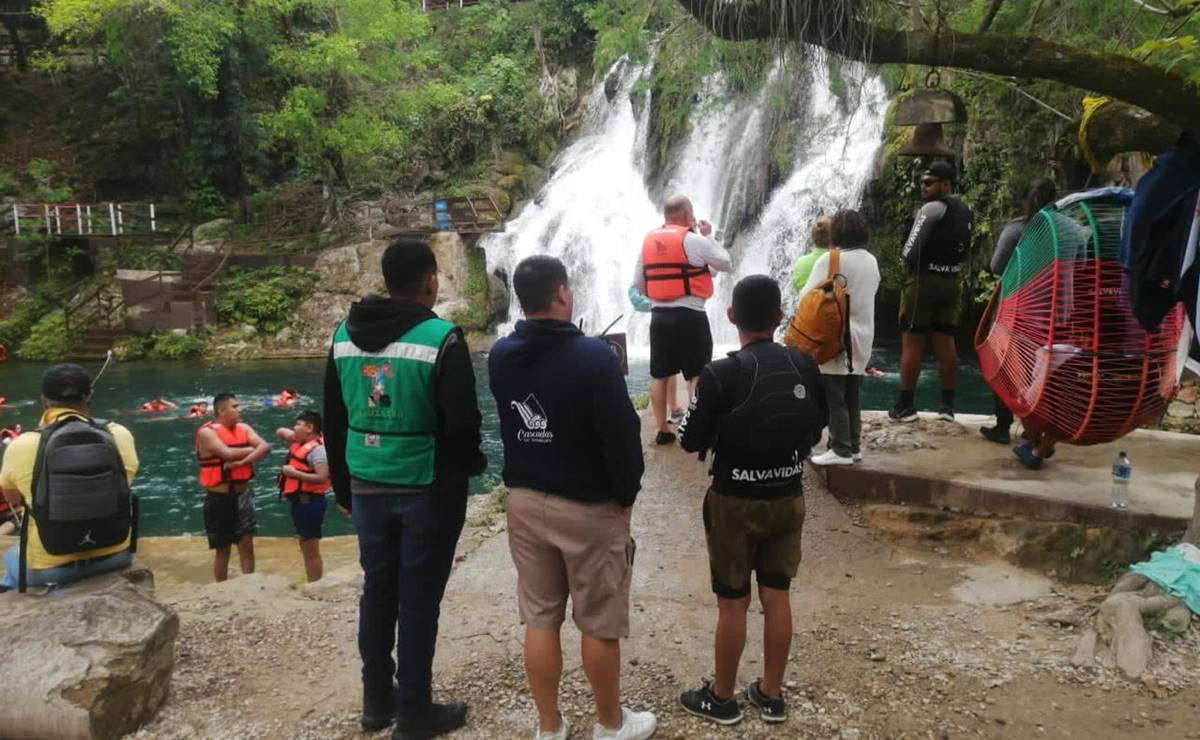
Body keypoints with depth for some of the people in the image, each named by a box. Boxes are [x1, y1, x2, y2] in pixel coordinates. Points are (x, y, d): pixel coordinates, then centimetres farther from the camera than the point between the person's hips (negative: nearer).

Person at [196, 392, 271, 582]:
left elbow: (265, 447, -9)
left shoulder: (244, 428, 5)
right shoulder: (207, 432, -11)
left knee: (247, 544, 4)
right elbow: (228, 454, -23)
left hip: (242, 495, 4)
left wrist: (242, 461, -23)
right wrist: (252, 449, -7)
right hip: (219, 498, -4)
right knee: (223, 549, 7)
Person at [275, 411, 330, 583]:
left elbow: (322, 478, -28)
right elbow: (279, 433, 26)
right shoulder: (301, 442, 12)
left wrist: (294, 473, -23)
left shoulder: (317, 448, -17)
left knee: (311, 551, -5)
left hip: (309, 503, -11)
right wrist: (288, 434, 5)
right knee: (306, 550, 18)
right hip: (300, 502, 11)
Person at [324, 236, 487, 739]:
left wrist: (343, 487, 20)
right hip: (428, 489, -5)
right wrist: (470, 467, 4)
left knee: (377, 591, 16)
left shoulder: (345, 335, 4)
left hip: (369, 487, 6)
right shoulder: (440, 338, -15)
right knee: (418, 599, 5)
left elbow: (334, 420, 11)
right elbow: (461, 423, -17)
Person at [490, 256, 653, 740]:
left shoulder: (500, 356, -1)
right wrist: (626, 494, -5)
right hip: (588, 506, -5)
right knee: (599, 624, 10)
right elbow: (623, 435, -18)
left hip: (524, 500, 5)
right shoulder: (592, 356, -20)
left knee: (539, 619, 13)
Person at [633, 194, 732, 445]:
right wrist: (708, 236, 12)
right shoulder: (694, 240, -8)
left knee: (659, 375, 10)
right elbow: (727, 264, 3)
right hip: (690, 316, -5)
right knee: (697, 376, 2)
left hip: (659, 316, 5)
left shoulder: (648, 241, 8)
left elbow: (638, 283, 12)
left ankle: (662, 430, 16)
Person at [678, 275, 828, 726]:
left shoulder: (721, 375, -19)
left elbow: (691, 442, -12)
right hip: (789, 498, 4)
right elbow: (817, 428, 7)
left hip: (735, 503, -4)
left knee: (733, 603, 9)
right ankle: (771, 695, 29)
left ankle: (721, 698, 25)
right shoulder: (805, 367, -6)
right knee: (777, 596, 15)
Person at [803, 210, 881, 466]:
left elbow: (809, 296, -13)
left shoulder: (831, 260, -13)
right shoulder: (871, 261, 8)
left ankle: (841, 450, -1)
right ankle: (854, 447, 18)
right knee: (852, 396, 13)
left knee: (834, 397, -2)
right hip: (862, 337, 7)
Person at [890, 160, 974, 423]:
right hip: (952, 281, 8)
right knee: (945, 342, 9)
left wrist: (906, 262, -1)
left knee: (912, 342, -2)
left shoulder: (933, 207, -11)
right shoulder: (964, 211, 15)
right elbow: (964, 249, 15)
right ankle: (947, 404, 10)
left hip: (924, 279, -7)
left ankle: (905, 405, 0)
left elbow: (914, 245, -18)